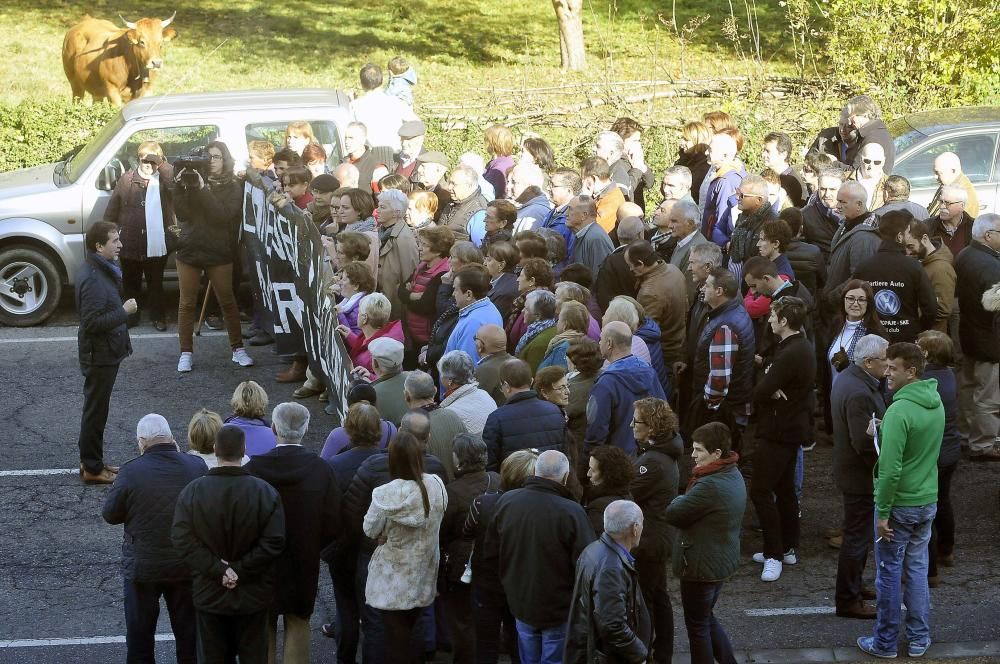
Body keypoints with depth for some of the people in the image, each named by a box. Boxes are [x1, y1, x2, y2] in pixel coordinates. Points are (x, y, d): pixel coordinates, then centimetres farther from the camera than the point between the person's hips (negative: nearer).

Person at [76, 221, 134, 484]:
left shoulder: (102, 270, 7)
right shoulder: (92, 279, -25)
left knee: (96, 410, 18)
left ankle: (92, 461, 29)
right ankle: (92, 469, 9)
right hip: (99, 354, -10)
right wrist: (124, 311, -22)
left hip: (106, 353, 10)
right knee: (96, 411, 0)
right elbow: (93, 322, -28)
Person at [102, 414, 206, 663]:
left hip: (143, 567, -2)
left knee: (140, 635, 13)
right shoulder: (197, 467, -12)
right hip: (188, 566, 2)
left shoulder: (131, 472, -19)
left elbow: (110, 514, -10)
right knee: (189, 633, 16)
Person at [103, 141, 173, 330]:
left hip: (156, 245, -1)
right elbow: (111, 211, 3)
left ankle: (158, 317, 27)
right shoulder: (127, 180, -1)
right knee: (131, 284, 16)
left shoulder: (165, 179, -3)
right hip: (130, 245, 1)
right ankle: (131, 316, 32)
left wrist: (162, 164, -28)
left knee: (155, 284, 12)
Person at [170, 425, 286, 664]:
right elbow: (273, 542, -17)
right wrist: (240, 570, -12)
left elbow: (182, 540, -13)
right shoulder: (266, 492, -13)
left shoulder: (191, 492, -10)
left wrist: (219, 569, -13)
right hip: (252, 597, -1)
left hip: (209, 595, 1)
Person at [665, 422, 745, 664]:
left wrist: (679, 500, -2)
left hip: (701, 566, -9)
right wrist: (685, 502, -8)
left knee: (697, 625, 8)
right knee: (707, 617, 25)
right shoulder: (733, 474, 2)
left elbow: (673, 514, -21)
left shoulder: (710, 486, -30)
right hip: (723, 560, 9)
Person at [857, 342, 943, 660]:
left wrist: (882, 512, -18)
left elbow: (890, 468, -25)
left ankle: (885, 643, 16)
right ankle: (919, 639, 23)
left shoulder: (900, 410, -24)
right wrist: (884, 431, 4)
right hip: (927, 502, 7)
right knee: (917, 569, 17)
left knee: (889, 573, 6)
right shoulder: (936, 403, 3)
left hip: (900, 505, -7)